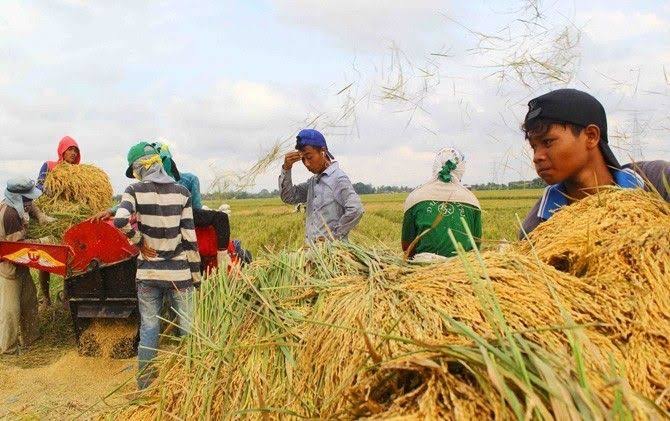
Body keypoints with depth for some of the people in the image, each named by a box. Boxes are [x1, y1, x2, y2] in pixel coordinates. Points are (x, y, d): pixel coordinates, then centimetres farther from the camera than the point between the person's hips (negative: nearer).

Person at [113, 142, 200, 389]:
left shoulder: (135, 191, -4)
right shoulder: (181, 192, -2)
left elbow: (120, 220, -22)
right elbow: (190, 237, -4)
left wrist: (139, 241, -4)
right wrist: (196, 273, 3)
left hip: (148, 272, 1)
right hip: (179, 272, 0)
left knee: (149, 326, 12)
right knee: (187, 327, 9)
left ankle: (145, 382, 23)